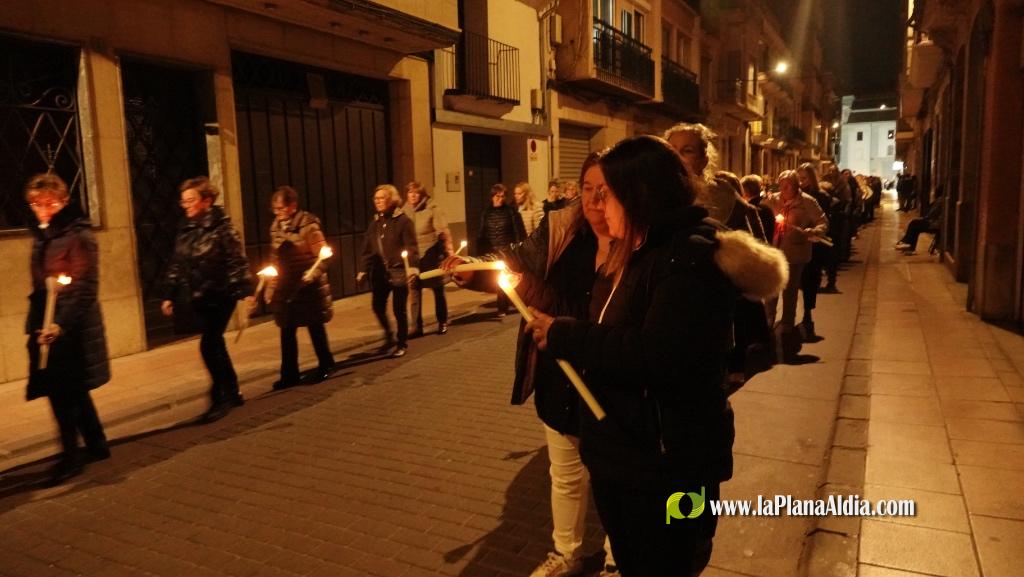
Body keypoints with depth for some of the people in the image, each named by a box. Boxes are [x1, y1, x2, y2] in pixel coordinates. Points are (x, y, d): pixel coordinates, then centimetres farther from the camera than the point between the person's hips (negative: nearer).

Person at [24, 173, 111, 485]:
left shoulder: (78, 234, -10)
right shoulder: (41, 236, 13)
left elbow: (84, 287, -16)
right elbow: (40, 286, 17)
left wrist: (61, 324, -24)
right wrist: (35, 323, 11)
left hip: (72, 327, -8)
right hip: (47, 324, 8)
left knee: (61, 391, -5)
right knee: (72, 390, 13)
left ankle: (71, 456, 6)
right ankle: (96, 445, 25)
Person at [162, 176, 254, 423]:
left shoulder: (221, 226, -9)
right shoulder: (185, 230, 10)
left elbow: (238, 261, -14)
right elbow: (176, 265, 14)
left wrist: (246, 291, -21)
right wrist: (169, 295, 12)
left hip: (220, 295, -7)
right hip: (198, 297, 7)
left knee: (208, 345, -11)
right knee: (215, 345, 11)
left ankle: (221, 398, 0)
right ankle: (231, 393, 24)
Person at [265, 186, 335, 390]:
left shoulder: (308, 224, -12)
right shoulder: (276, 227, 8)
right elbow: (275, 259, 14)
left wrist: (313, 273, -28)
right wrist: (271, 286, 14)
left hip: (308, 286, -5)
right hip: (285, 287, 5)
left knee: (315, 327, 8)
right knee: (286, 332, 4)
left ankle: (325, 366, 26)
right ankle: (289, 374, 11)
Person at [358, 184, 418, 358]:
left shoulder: (403, 221, -6)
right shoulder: (375, 223, 11)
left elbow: (412, 247, -13)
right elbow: (368, 249, 13)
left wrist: (413, 267, -27)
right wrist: (363, 270, 8)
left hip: (399, 272, -5)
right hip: (380, 273, 5)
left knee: (399, 309, 2)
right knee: (378, 306, 3)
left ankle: (402, 344, 18)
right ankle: (389, 337, 26)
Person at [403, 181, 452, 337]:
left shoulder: (432, 209, -8)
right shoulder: (404, 211, 5)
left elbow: (443, 231, -11)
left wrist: (449, 249, -19)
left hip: (431, 255, -3)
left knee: (438, 290, 10)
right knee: (414, 292, 1)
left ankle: (442, 322, 25)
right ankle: (417, 326, 9)